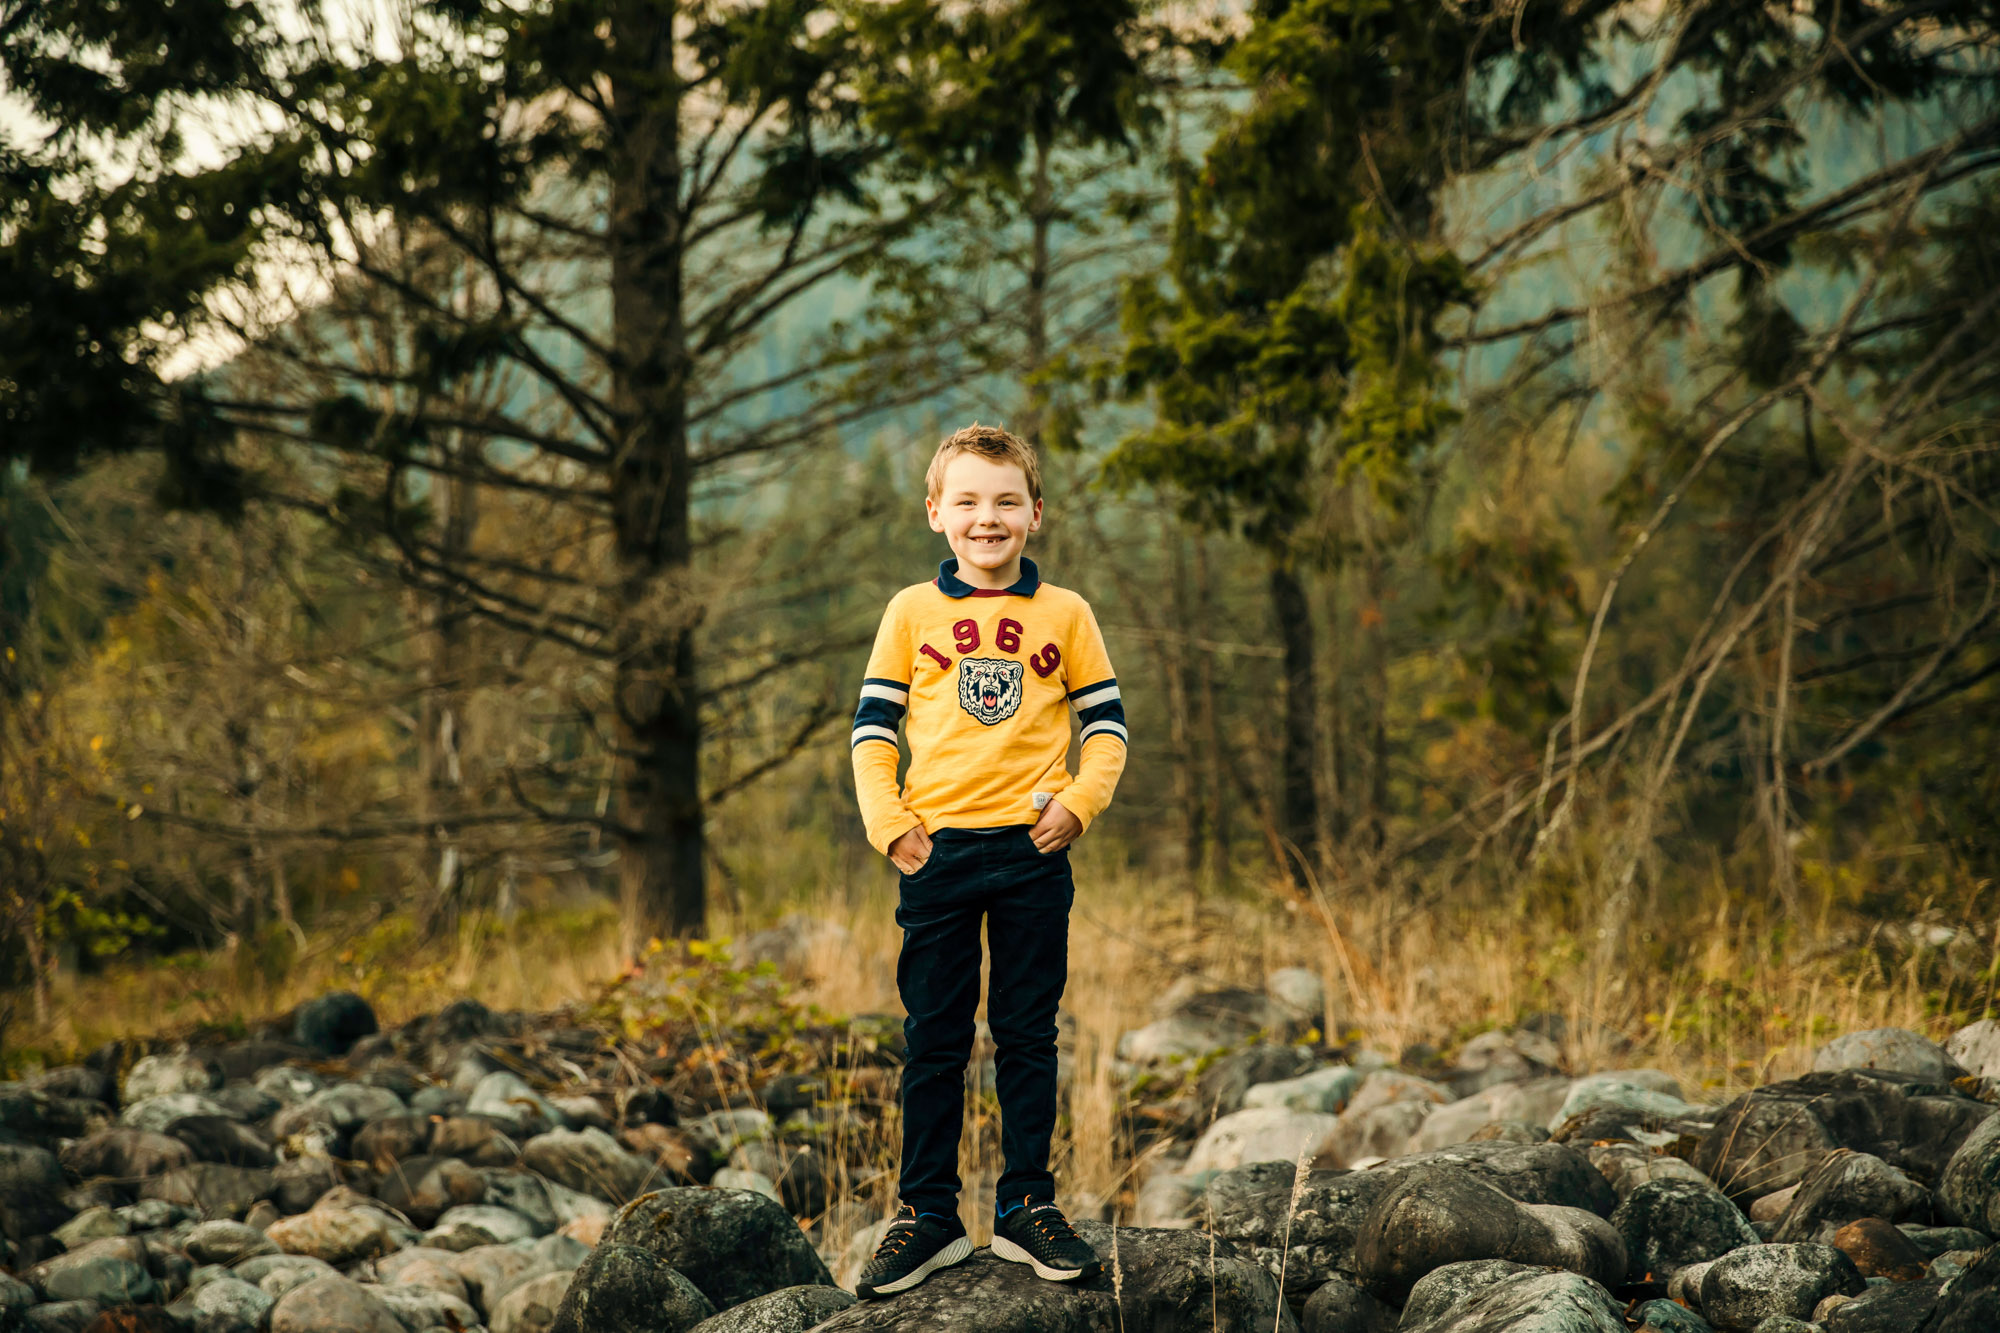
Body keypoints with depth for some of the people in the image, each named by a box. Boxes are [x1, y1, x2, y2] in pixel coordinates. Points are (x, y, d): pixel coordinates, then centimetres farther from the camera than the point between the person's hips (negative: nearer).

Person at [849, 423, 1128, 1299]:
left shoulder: (1064, 613, 5)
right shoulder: (913, 611, 5)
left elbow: (1107, 724, 8)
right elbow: (871, 727, 5)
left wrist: (1078, 802, -8)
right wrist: (888, 822, -6)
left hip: (1031, 850, 0)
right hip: (936, 850, 0)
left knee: (1027, 1036, 6)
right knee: (934, 1039, 5)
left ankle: (1026, 1208, 15)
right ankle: (927, 1216, 11)